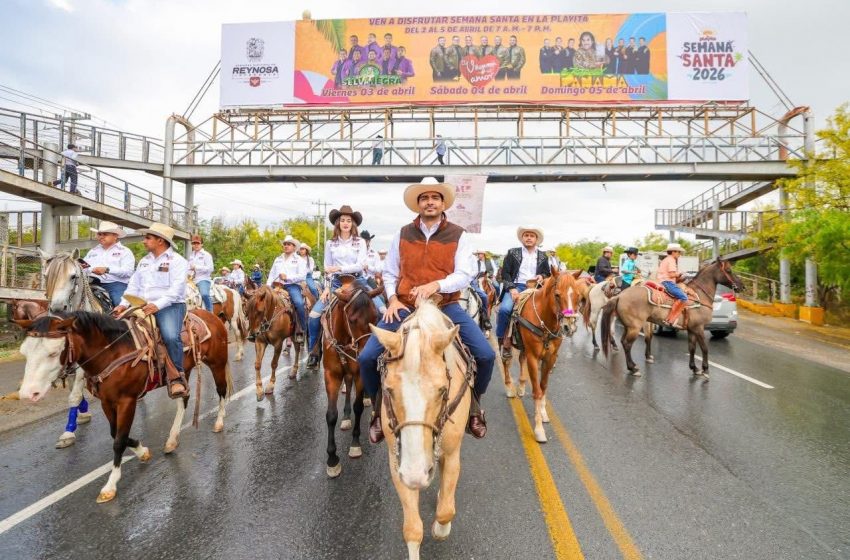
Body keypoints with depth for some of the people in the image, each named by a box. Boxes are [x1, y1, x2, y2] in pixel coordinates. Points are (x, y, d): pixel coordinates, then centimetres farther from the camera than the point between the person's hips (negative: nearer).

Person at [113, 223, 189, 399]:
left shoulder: (177, 260, -2)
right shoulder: (144, 261, 22)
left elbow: (176, 289, -14)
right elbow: (133, 286, 18)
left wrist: (157, 305, -26)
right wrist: (124, 304, 1)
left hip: (170, 305, -7)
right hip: (142, 306, 8)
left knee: (171, 336, -31)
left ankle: (177, 377, -18)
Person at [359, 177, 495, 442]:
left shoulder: (458, 235, 1)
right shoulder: (403, 234, 7)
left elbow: (464, 275, -7)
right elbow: (389, 273, 13)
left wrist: (436, 285, -23)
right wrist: (393, 300, -4)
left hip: (446, 306, -1)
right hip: (406, 307, 1)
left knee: (486, 355, -15)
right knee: (367, 357, -13)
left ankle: (473, 403, 16)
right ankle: (380, 407, 15)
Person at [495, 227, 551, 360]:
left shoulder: (543, 256, 17)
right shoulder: (513, 253, 9)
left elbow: (548, 273, 22)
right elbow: (505, 273, 3)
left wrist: (542, 277, -3)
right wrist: (512, 288, -12)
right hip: (516, 286, -2)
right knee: (504, 309, -29)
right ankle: (500, 340, -10)